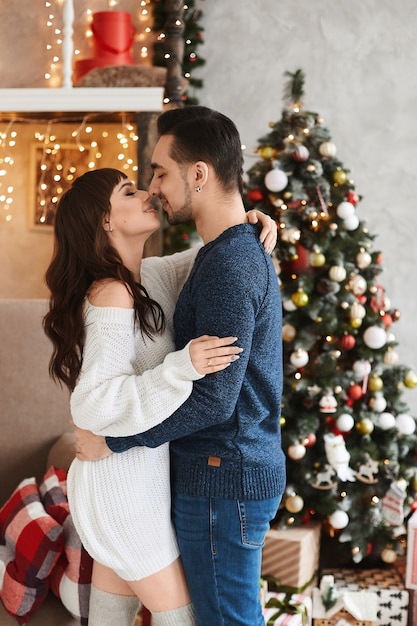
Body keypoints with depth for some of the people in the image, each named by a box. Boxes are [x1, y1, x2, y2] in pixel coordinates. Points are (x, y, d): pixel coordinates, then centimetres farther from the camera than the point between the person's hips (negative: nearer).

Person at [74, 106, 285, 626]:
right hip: (230, 471, 10)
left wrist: (113, 440, -17)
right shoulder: (242, 251, 12)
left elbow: (212, 400, -25)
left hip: (223, 482, -10)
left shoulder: (230, 265, -22)